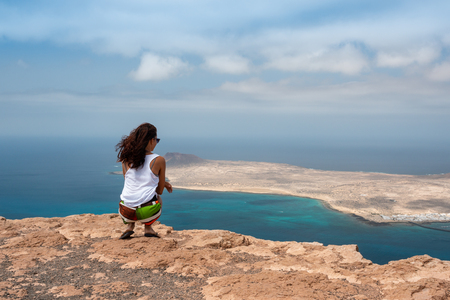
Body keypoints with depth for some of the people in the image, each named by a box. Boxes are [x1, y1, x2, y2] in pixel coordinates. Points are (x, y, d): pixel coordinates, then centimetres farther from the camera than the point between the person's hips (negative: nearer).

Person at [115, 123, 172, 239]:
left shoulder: (126, 159, 6)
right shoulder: (159, 160, -3)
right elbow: (160, 191, 4)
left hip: (126, 212, 3)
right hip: (147, 211, -2)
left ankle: (129, 226, 16)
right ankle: (148, 227, 13)